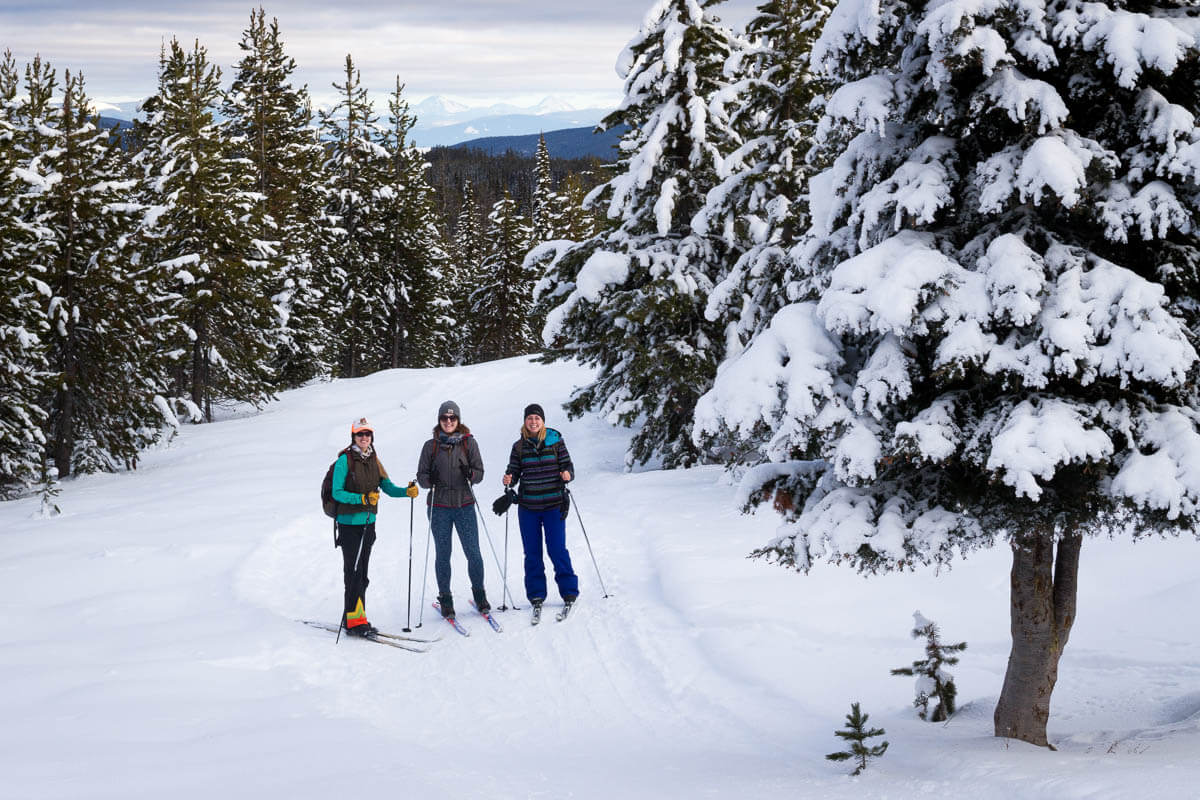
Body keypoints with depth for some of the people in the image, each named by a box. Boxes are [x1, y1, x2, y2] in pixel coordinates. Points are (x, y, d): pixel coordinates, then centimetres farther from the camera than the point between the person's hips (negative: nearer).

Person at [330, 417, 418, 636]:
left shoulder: (374, 461, 10)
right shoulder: (345, 460, -9)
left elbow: (388, 487, 7)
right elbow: (337, 493, -12)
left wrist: (406, 491, -12)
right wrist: (362, 498, -24)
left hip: (368, 522, 6)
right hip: (349, 522, -6)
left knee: (362, 573, 10)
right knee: (353, 571, -8)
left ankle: (355, 617, 18)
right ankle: (354, 620, -7)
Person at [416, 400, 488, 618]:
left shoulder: (469, 443, 4)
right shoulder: (431, 446, 5)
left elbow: (480, 472, 3)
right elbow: (421, 476, 5)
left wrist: (470, 474, -18)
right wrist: (430, 479, -16)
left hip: (464, 504, 0)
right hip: (439, 506, 0)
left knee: (473, 552, -2)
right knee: (442, 554, 3)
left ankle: (479, 594, 14)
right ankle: (445, 599, 13)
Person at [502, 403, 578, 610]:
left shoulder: (555, 441, 1)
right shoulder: (519, 446, 5)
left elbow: (567, 465, 2)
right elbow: (514, 472, 7)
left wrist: (567, 474, -19)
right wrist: (509, 480, -14)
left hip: (554, 504, -2)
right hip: (528, 506, 2)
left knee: (557, 549, -4)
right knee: (532, 552, 5)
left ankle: (569, 592, 7)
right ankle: (536, 594, 15)